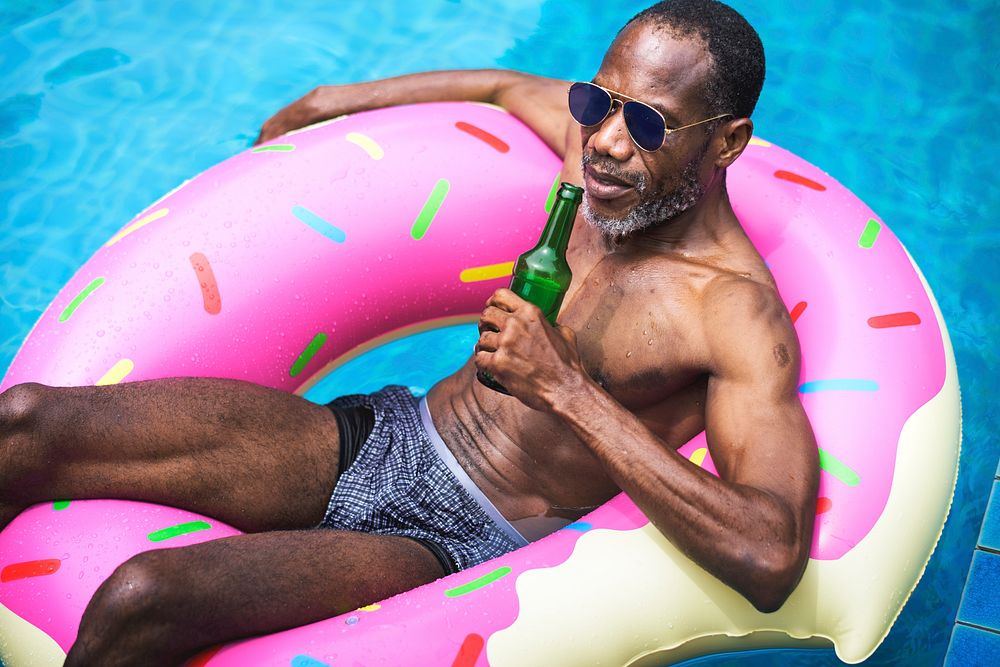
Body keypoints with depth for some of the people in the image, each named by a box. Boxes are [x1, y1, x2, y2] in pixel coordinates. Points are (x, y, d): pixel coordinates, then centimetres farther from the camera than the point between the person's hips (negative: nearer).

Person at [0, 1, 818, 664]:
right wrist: (334, 102, 32)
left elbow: (771, 557, -31)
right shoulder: (589, 134, 1)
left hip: (460, 540, -6)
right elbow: (505, 85, 25)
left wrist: (568, 391, -31)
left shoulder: (737, 313, -19)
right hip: (375, 436, 7)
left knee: (138, 601, -30)